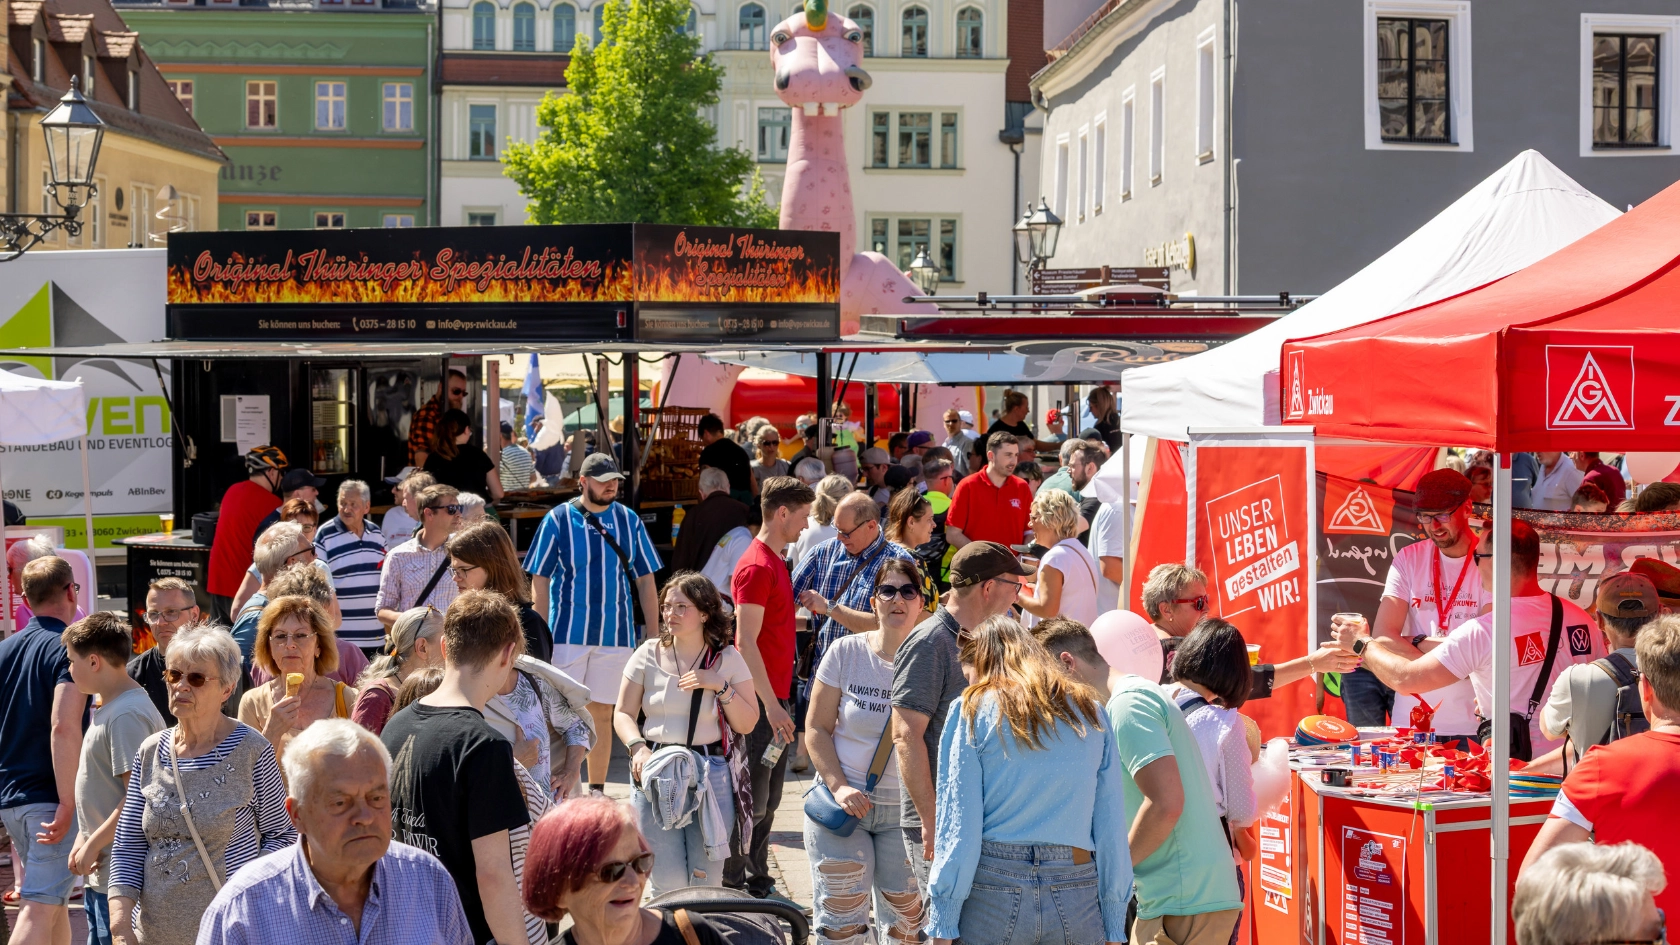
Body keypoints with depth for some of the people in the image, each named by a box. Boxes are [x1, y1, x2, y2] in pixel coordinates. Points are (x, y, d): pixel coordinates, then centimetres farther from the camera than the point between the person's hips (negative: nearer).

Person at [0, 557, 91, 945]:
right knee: (40, 909, -11)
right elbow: (64, 727, -23)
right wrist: (68, 804, -23)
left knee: (53, 898, 21)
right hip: (50, 796, -7)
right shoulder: (69, 648, -11)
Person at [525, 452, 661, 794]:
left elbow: (645, 579, 10)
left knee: (602, 714, 8)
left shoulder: (629, 521, 6)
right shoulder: (559, 519, -1)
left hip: (616, 634, 2)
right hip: (568, 634, -2)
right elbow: (540, 580, -1)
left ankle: (597, 791, 16)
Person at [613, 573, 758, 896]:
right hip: (656, 775, 0)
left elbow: (747, 724, 2)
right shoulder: (649, 655, 4)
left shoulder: (727, 659, 4)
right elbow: (623, 714, 7)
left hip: (711, 775, 0)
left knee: (706, 879, -1)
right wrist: (638, 747, -12)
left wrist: (720, 686, -11)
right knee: (667, 882, -3)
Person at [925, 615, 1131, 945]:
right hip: (1078, 895, 3)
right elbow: (1112, 828, 6)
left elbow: (958, 825, -5)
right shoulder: (1090, 710, 10)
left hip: (993, 893, -2)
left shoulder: (974, 709, 2)